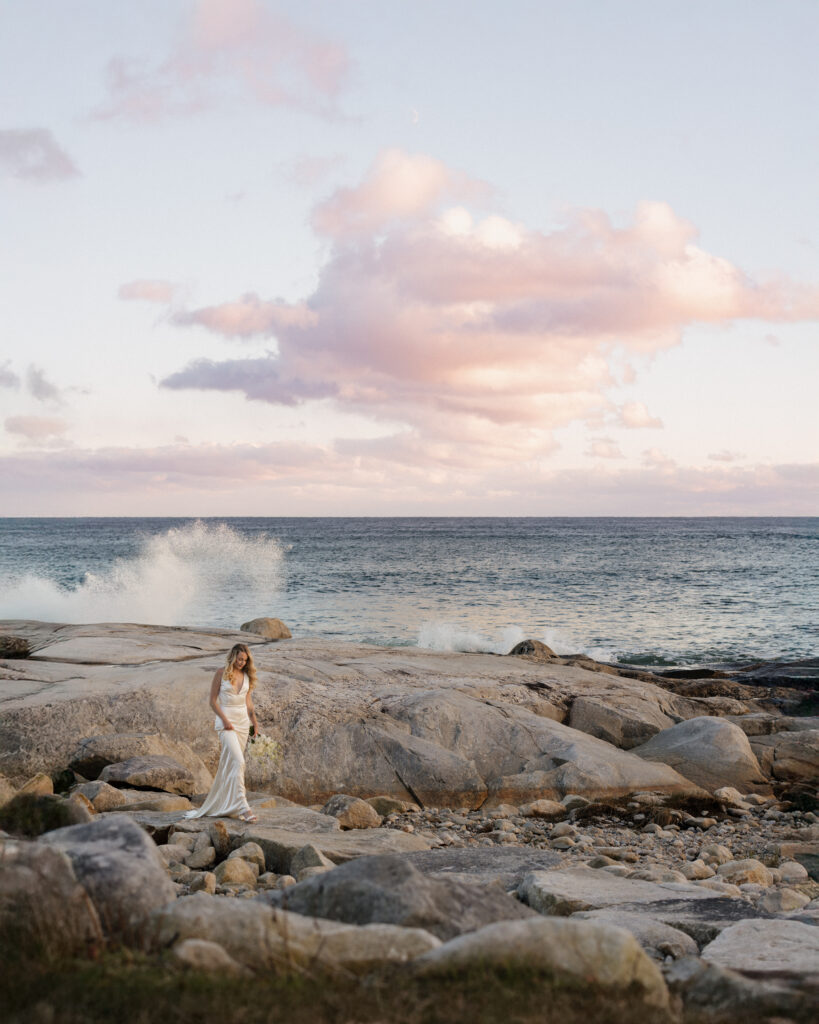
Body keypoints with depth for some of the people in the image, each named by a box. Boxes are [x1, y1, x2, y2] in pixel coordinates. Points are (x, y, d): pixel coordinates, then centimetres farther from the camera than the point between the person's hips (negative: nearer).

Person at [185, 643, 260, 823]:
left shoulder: (247, 676, 10)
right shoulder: (221, 673, -4)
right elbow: (213, 700, -4)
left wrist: (254, 722, 7)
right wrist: (225, 720, -14)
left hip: (242, 722, 5)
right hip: (226, 721, -5)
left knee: (230, 764, 9)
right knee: (238, 761, -18)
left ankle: (224, 803, 17)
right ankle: (242, 806, -24)